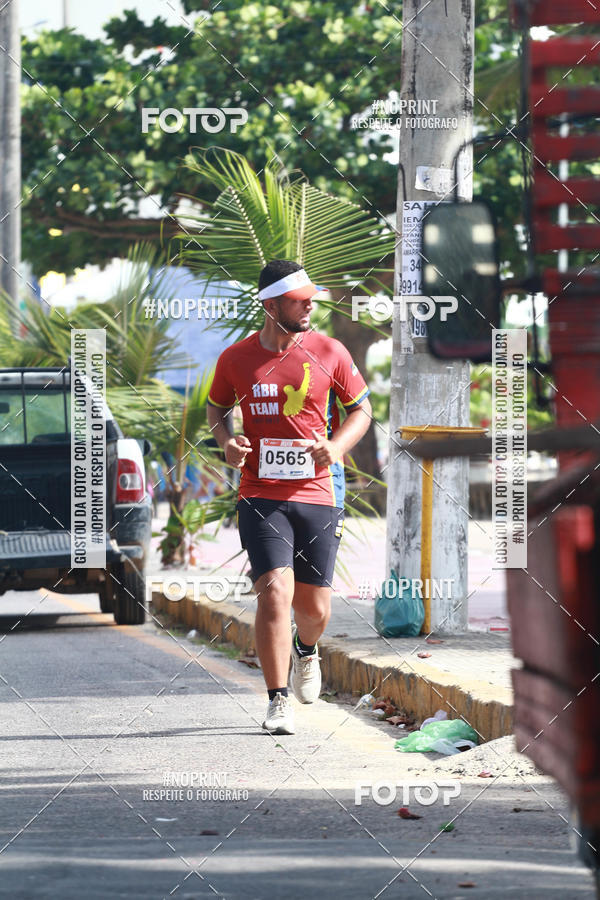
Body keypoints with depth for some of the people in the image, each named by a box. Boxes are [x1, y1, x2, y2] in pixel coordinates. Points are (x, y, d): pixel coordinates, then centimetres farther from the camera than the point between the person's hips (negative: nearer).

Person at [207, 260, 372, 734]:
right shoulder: (237, 358, 0)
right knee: (275, 592, -16)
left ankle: (305, 650, 44)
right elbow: (218, 406, 19)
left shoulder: (329, 353, 0)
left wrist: (336, 446, -8)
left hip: (317, 494, 1)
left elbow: (361, 409, 11)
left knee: (315, 607, 7)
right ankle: (279, 702, -7)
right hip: (260, 495, -1)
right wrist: (227, 439, -3)